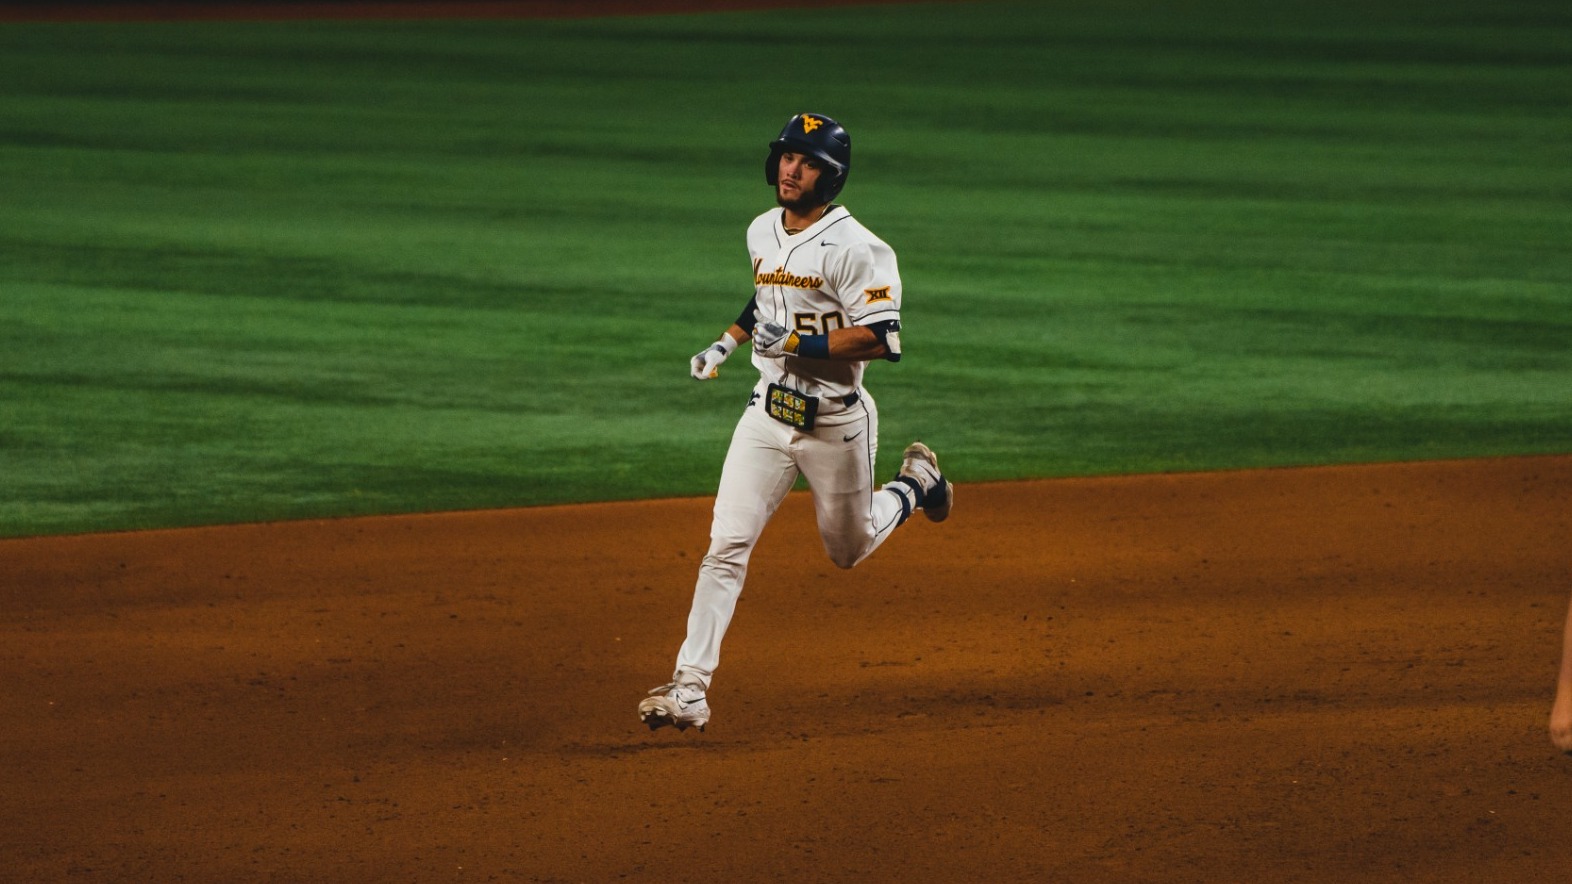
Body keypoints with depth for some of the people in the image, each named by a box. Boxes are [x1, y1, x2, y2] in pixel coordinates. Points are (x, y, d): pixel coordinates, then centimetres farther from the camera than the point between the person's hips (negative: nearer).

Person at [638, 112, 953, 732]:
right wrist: (728, 342, 13)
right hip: (769, 411, 5)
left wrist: (798, 342, -27)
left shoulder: (852, 247, -19)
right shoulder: (762, 232, 5)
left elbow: (881, 339, -23)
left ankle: (914, 483, 46)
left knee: (848, 551, 15)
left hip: (835, 420, -5)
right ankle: (689, 688, -11)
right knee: (727, 545, -9)